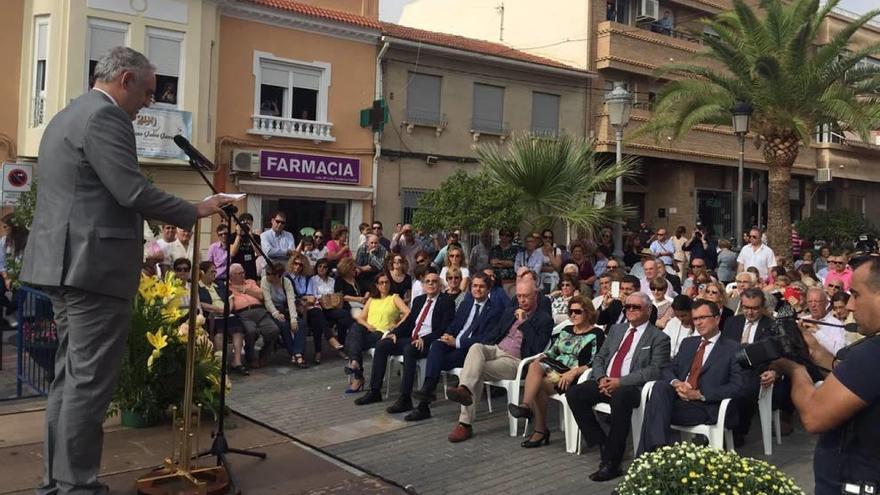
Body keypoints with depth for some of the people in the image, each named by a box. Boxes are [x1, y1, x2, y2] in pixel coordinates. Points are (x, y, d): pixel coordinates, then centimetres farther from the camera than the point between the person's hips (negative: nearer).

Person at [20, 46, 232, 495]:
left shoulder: (65, 117, 21)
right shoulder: (105, 116, -11)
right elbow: (132, 191, -19)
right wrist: (194, 212, -8)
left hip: (64, 263, 10)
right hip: (95, 266, -10)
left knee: (69, 377, 13)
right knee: (90, 381, -5)